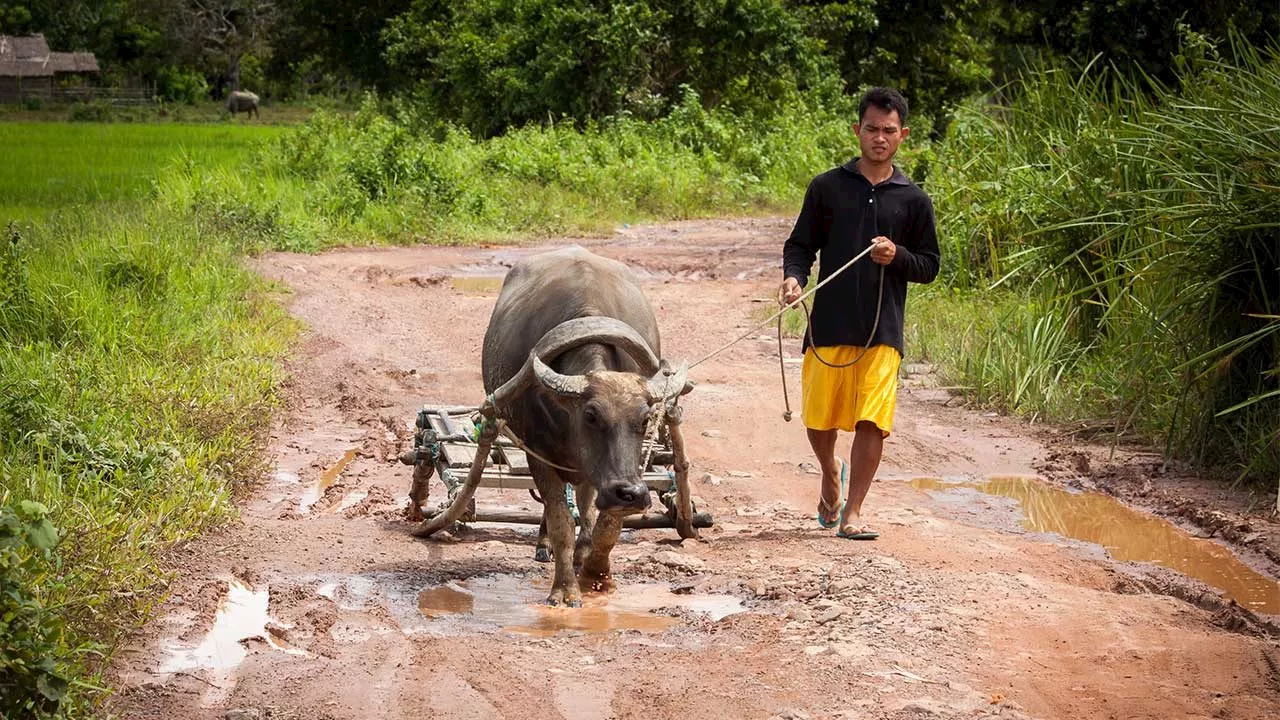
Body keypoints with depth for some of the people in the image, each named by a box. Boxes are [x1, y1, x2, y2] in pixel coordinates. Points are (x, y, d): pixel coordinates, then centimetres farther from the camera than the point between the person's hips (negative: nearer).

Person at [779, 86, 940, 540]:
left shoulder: (913, 201, 7)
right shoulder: (827, 187, 5)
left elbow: (929, 266, 10)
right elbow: (800, 245, 8)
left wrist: (897, 256, -10)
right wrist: (794, 277, -12)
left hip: (882, 331, 0)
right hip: (828, 326, 0)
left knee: (872, 422, -7)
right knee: (819, 419, 6)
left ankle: (852, 512, 4)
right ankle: (831, 473, 38)